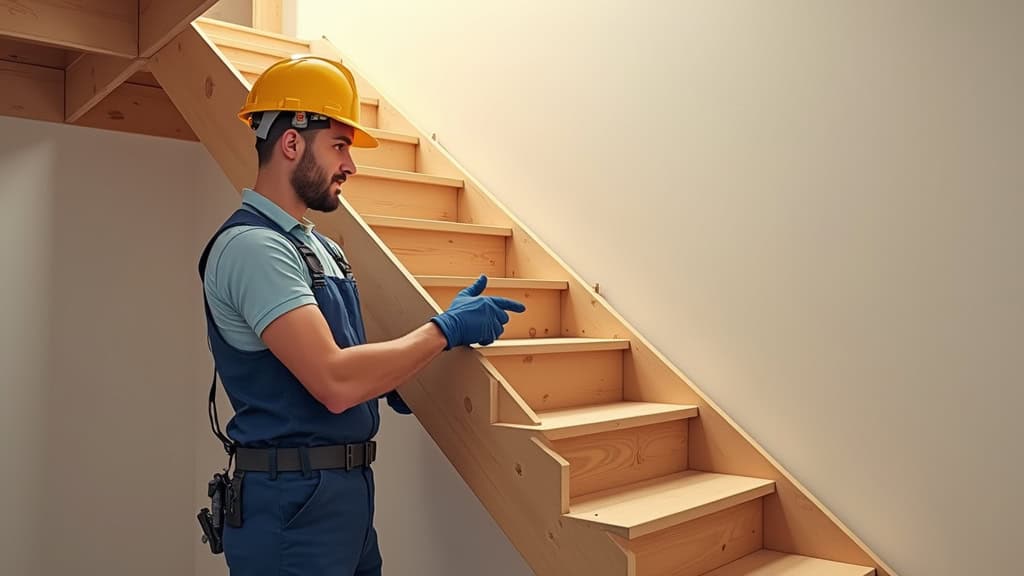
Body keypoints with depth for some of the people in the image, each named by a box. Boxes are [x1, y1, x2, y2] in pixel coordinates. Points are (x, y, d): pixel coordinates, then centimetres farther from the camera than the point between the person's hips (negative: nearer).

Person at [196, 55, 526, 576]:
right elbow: (334, 382, -26)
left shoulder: (315, 245, 13)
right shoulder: (251, 245, -18)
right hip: (292, 501, -9)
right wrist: (446, 329, -17)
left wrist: (390, 381, 4)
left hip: (347, 490, 9)